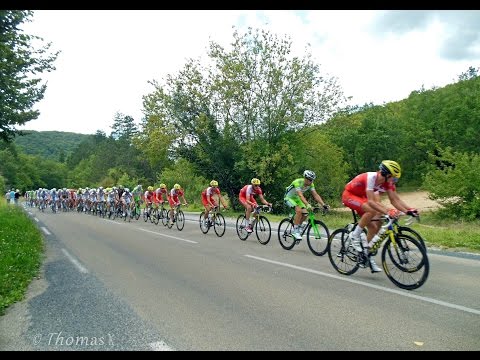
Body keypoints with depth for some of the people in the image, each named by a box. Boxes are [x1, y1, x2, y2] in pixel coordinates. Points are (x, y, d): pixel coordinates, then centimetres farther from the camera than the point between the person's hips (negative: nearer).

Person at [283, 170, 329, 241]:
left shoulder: (311, 184, -13)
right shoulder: (298, 182, -33)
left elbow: (316, 195, -16)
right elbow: (300, 195, -44)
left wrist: (323, 204, -28)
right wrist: (307, 205, -57)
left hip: (296, 198, 7)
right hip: (289, 197, -7)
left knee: (305, 213, -12)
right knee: (299, 210, -29)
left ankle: (299, 227, 12)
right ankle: (295, 231, -19)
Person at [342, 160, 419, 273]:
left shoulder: (388, 181, -9)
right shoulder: (371, 178, -32)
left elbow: (395, 199, -9)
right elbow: (371, 202, -39)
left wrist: (408, 210, -24)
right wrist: (387, 212, -49)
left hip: (361, 197, 8)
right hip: (349, 195, -8)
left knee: (374, 227, -2)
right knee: (372, 211, -33)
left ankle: (367, 254, 13)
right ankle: (355, 236, -16)